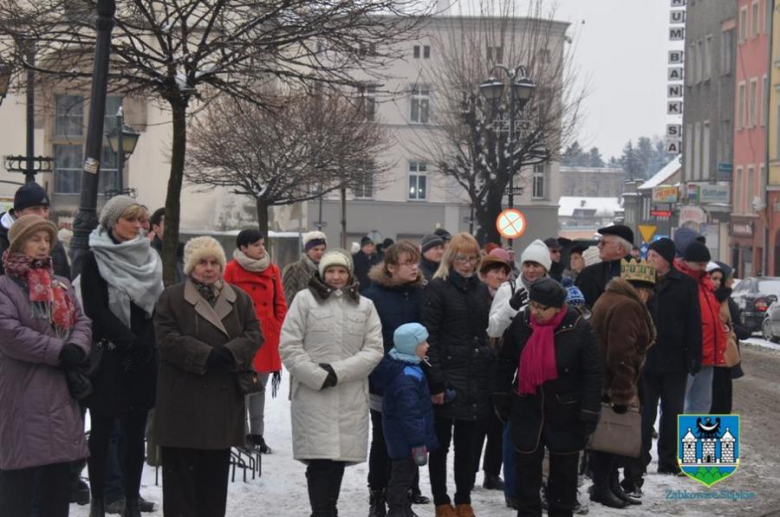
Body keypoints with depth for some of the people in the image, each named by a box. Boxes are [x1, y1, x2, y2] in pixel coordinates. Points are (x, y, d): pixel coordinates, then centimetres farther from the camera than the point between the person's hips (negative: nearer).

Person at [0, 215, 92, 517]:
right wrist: (59, 352, -17)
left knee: (59, 480, 11)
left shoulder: (61, 286, 17)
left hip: (61, 392, 7)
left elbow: (82, 323, 12)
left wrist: (76, 349, -11)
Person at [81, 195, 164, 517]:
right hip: (108, 356, -4)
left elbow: (158, 306, 9)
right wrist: (130, 341, -17)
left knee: (135, 432, 6)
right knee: (102, 431, 3)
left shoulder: (149, 258, 11)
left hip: (143, 358, 4)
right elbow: (96, 310, -11)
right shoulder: (95, 259, -3)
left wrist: (147, 344, -7)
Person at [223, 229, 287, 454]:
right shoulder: (232, 269, -5)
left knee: (260, 387, 11)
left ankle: (257, 434, 18)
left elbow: (280, 304, 13)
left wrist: (278, 330, 4)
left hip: (267, 338, 5)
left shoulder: (273, 270, 9)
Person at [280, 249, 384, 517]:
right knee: (320, 457, -10)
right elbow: (289, 346, -2)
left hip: (351, 397, 3)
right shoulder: (305, 299, 3)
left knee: (339, 456, 6)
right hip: (312, 393, -3)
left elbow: (374, 349, 3)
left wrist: (338, 372, -10)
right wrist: (318, 376, -11)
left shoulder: (365, 305, 11)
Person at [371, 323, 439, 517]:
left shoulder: (406, 369, 8)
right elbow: (409, 414, -27)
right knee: (403, 476, -4)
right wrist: (418, 443, -25)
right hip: (406, 440, -11)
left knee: (404, 475, 21)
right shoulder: (407, 378, -26)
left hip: (400, 438, 11)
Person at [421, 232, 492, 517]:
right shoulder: (436, 289, -6)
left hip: (475, 379, 5)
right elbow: (429, 338, -11)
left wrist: (491, 371, 9)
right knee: (441, 444, 4)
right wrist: (435, 383, -16)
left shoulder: (482, 290, 13)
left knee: (466, 444, 12)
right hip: (447, 378, -5)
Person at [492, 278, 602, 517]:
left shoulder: (579, 328, -14)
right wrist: (501, 399, 7)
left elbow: (592, 373, -10)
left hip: (565, 412, -2)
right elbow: (504, 363, 6)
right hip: (526, 409, 2)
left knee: (564, 470, 11)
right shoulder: (521, 323, -6)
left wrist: (589, 413, -12)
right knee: (527, 469, 9)